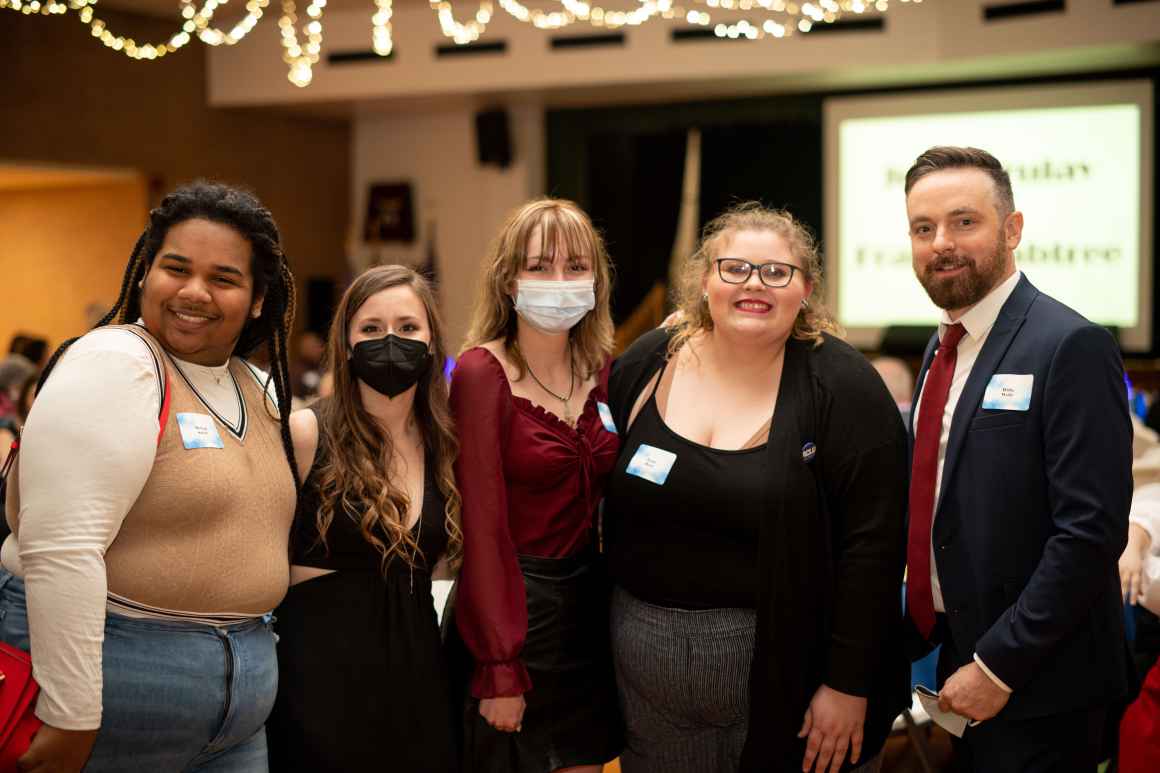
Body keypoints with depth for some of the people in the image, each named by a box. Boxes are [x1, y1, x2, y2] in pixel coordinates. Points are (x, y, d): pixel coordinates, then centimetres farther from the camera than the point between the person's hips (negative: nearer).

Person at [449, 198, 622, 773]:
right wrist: (499, 669, -18)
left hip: (590, 601, 6)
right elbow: (482, 527, -17)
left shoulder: (600, 371, 4)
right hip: (512, 607, -6)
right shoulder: (481, 372, -14)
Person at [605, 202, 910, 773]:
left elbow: (872, 544, -12)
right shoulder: (646, 366, 2)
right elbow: (606, 504, 9)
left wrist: (848, 685, -14)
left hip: (781, 661, -3)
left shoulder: (841, 384, -9)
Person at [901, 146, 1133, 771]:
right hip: (958, 665, 7)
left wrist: (998, 666, -20)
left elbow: (1092, 530, -21)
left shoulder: (1072, 347, -16)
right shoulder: (945, 348, 10)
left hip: (1037, 694, -7)